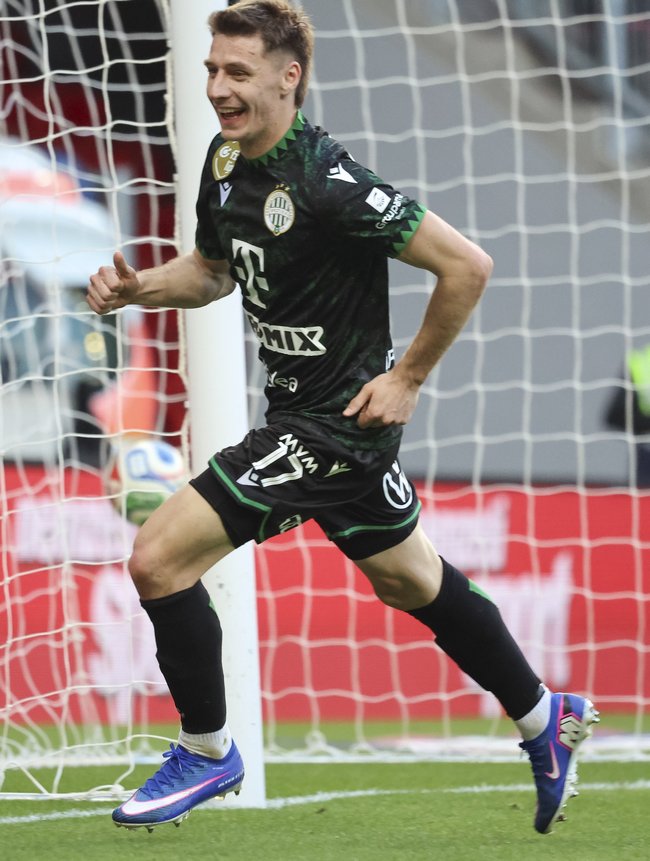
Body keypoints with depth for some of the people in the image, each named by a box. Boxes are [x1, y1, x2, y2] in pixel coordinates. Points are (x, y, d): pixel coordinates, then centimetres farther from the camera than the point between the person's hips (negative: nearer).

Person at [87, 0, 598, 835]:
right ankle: (545, 720, 40)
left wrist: (408, 376, -15)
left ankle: (206, 753, 6)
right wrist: (137, 286, -1)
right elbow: (211, 270, 19)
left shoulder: (327, 183, -25)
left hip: (334, 422, -9)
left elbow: (466, 265, -23)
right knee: (410, 581, 24)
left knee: (157, 558, -12)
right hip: (300, 412, 9)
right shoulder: (226, 160, 1)